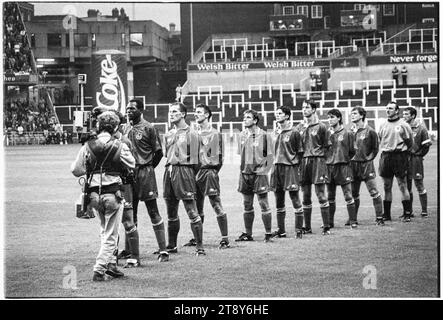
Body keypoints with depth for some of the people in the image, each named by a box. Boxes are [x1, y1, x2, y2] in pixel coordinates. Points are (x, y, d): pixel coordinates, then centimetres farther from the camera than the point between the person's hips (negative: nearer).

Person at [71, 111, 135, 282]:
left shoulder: (88, 146, -3)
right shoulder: (119, 146, -9)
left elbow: (76, 170, 1)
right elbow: (131, 164, 7)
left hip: (94, 195, 3)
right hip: (113, 194, -3)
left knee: (104, 231, 22)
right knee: (110, 235, 6)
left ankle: (111, 264, 24)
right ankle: (99, 270, 0)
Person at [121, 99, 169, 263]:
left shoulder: (148, 128, -7)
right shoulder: (126, 128, 12)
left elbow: (158, 152, -5)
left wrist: (148, 168, 1)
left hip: (145, 174, -6)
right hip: (129, 174, 6)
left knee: (153, 212, -4)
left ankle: (163, 250, -2)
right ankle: (128, 250, 21)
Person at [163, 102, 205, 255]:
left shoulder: (191, 134, -3)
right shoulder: (168, 135, 15)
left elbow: (193, 159, -3)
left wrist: (189, 176, -5)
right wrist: (169, 168, 12)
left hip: (184, 171, -6)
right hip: (169, 172, 6)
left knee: (192, 212, -8)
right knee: (171, 214, 12)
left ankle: (200, 247, -5)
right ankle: (171, 246, 22)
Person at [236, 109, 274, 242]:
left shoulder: (264, 135, -7)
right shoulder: (242, 135, 8)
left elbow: (270, 156, -4)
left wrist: (264, 170, -9)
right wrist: (243, 168, 10)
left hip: (259, 174, -5)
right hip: (245, 174, 5)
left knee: (264, 205, -2)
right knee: (247, 205, 10)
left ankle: (268, 234, 5)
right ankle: (248, 234, 18)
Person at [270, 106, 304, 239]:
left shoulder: (294, 132, -6)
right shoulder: (275, 133, 11)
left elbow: (300, 152, -2)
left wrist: (295, 165, -5)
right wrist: (277, 162, 11)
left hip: (290, 167, -6)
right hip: (276, 168, 6)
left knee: (295, 198, -4)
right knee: (279, 201, 9)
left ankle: (299, 230, 1)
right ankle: (281, 230, 17)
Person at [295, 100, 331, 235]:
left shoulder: (321, 127, -2)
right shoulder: (299, 127, 11)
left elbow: (326, 146, 3)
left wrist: (318, 156, -4)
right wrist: (300, 157, 7)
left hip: (317, 162, -5)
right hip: (303, 162, 5)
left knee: (321, 195, -7)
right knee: (306, 197, 7)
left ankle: (326, 227, -4)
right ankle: (307, 227, 13)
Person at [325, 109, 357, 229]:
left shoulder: (346, 133, -1)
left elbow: (352, 151, 5)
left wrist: (344, 160, 6)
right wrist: (328, 159, 5)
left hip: (343, 167, -3)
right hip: (329, 167, 4)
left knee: (348, 195, -4)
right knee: (330, 197, 9)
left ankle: (353, 221, -1)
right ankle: (329, 222, 16)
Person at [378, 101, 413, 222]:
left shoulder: (403, 125, -2)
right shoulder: (383, 125, 12)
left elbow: (409, 142, 2)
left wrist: (402, 152, 2)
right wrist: (385, 151, 11)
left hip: (399, 157, -4)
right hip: (386, 157, 4)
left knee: (403, 186, -4)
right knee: (387, 187, 7)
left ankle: (407, 214, 1)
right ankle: (386, 214, 13)